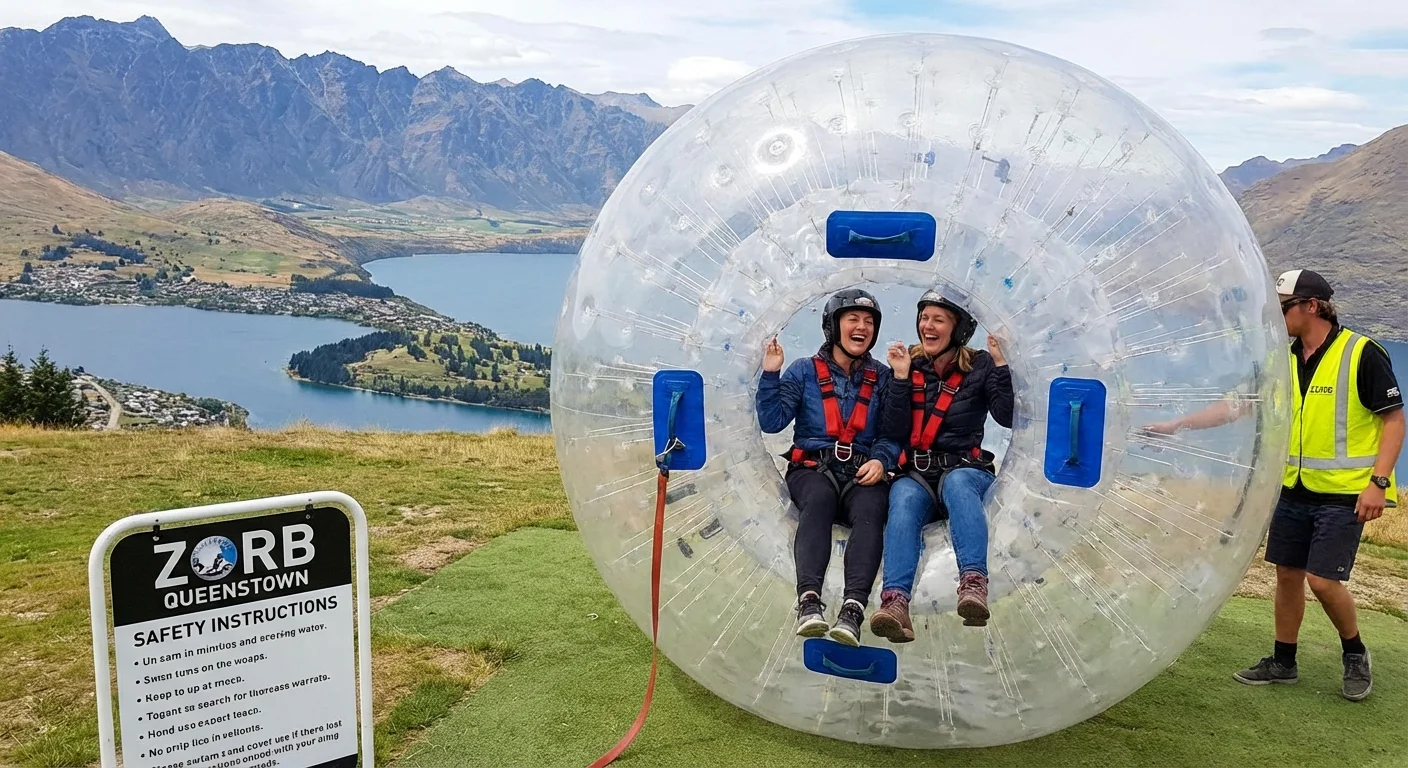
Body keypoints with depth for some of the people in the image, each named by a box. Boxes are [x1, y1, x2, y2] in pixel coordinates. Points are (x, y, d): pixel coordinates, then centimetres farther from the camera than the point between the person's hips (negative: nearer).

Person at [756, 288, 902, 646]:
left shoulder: (881, 378, 16)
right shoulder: (804, 371, 13)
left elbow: (892, 434, 7)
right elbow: (772, 422, 3)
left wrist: (881, 460, -13)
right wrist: (771, 375, -6)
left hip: (863, 472, 1)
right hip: (813, 468, -1)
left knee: (869, 509, -33)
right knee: (819, 500, -36)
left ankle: (853, 609, -49)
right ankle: (809, 600, -50)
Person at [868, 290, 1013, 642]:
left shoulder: (979, 366, 6)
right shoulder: (909, 365, 9)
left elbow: (1009, 418, -8)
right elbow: (894, 433, -1)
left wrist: (1001, 366, -15)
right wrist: (900, 378, -8)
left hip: (966, 469, -1)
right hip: (915, 473, 1)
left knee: (956, 484, -36)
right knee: (904, 501, -33)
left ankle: (974, 583, -55)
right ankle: (895, 602, -53)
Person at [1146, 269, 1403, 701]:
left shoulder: (1362, 354, -10)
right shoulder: (1284, 361, 7)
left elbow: (1394, 420, -9)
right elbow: (1237, 406, 9)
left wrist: (1378, 483, -18)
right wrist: (1176, 425, 4)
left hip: (1344, 493, -6)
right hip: (1294, 490, 6)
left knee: (1323, 580, -8)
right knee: (1288, 575, 10)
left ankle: (1355, 656, 18)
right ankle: (1283, 662, 24)